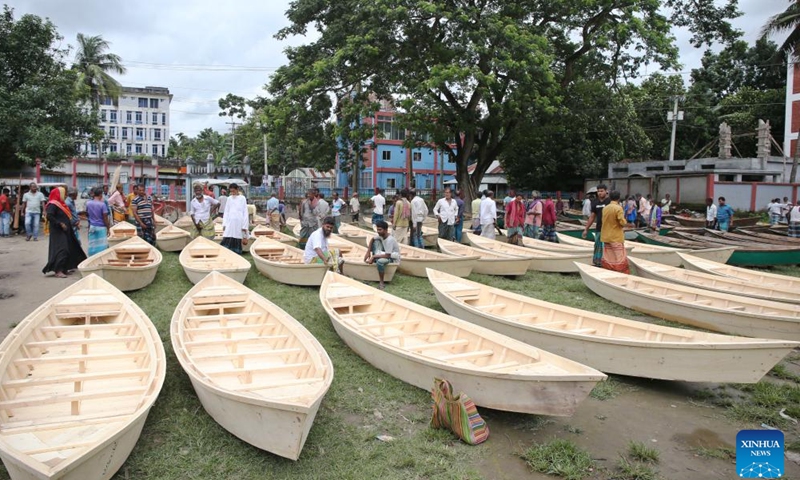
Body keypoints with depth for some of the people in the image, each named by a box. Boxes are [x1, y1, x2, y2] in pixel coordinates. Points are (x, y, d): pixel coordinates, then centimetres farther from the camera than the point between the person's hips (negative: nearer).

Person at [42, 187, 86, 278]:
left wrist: (70, 222, 11)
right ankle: (58, 271, -15)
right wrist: (60, 224, -24)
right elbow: (49, 216, -24)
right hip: (58, 232, -10)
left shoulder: (60, 204, 17)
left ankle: (64, 269, 20)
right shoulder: (52, 204, -13)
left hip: (65, 231, 10)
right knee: (61, 250, -14)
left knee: (69, 249, 11)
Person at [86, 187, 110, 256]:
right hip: (101, 228, -5)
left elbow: (87, 214, 14)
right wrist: (108, 228, -3)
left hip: (92, 227, 5)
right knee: (102, 246, 0)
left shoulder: (88, 203, 0)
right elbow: (105, 218, -12)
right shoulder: (102, 204, -15)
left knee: (92, 246, 11)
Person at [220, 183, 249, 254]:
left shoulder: (242, 198, 1)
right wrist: (224, 224, 5)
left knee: (237, 243, -1)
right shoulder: (229, 199, 10)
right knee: (226, 242, -7)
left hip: (239, 223, -3)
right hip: (229, 223, 3)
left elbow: (245, 213, 0)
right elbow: (226, 212, 13)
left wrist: (244, 226, -5)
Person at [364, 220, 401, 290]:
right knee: (375, 241, -2)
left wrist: (373, 257, -26)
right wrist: (368, 252, -3)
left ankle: (382, 284, -26)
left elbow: (387, 256, -33)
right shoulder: (381, 235, -8)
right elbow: (372, 239, 10)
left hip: (393, 258, -8)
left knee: (380, 261, -39)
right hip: (385, 253, 8)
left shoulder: (390, 240, -31)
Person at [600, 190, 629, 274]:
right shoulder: (618, 208, -14)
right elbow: (623, 222, -17)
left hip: (606, 237, 6)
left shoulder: (605, 208, 6)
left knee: (607, 259, 9)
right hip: (616, 238, -6)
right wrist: (625, 221, 4)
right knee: (620, 259, 0)